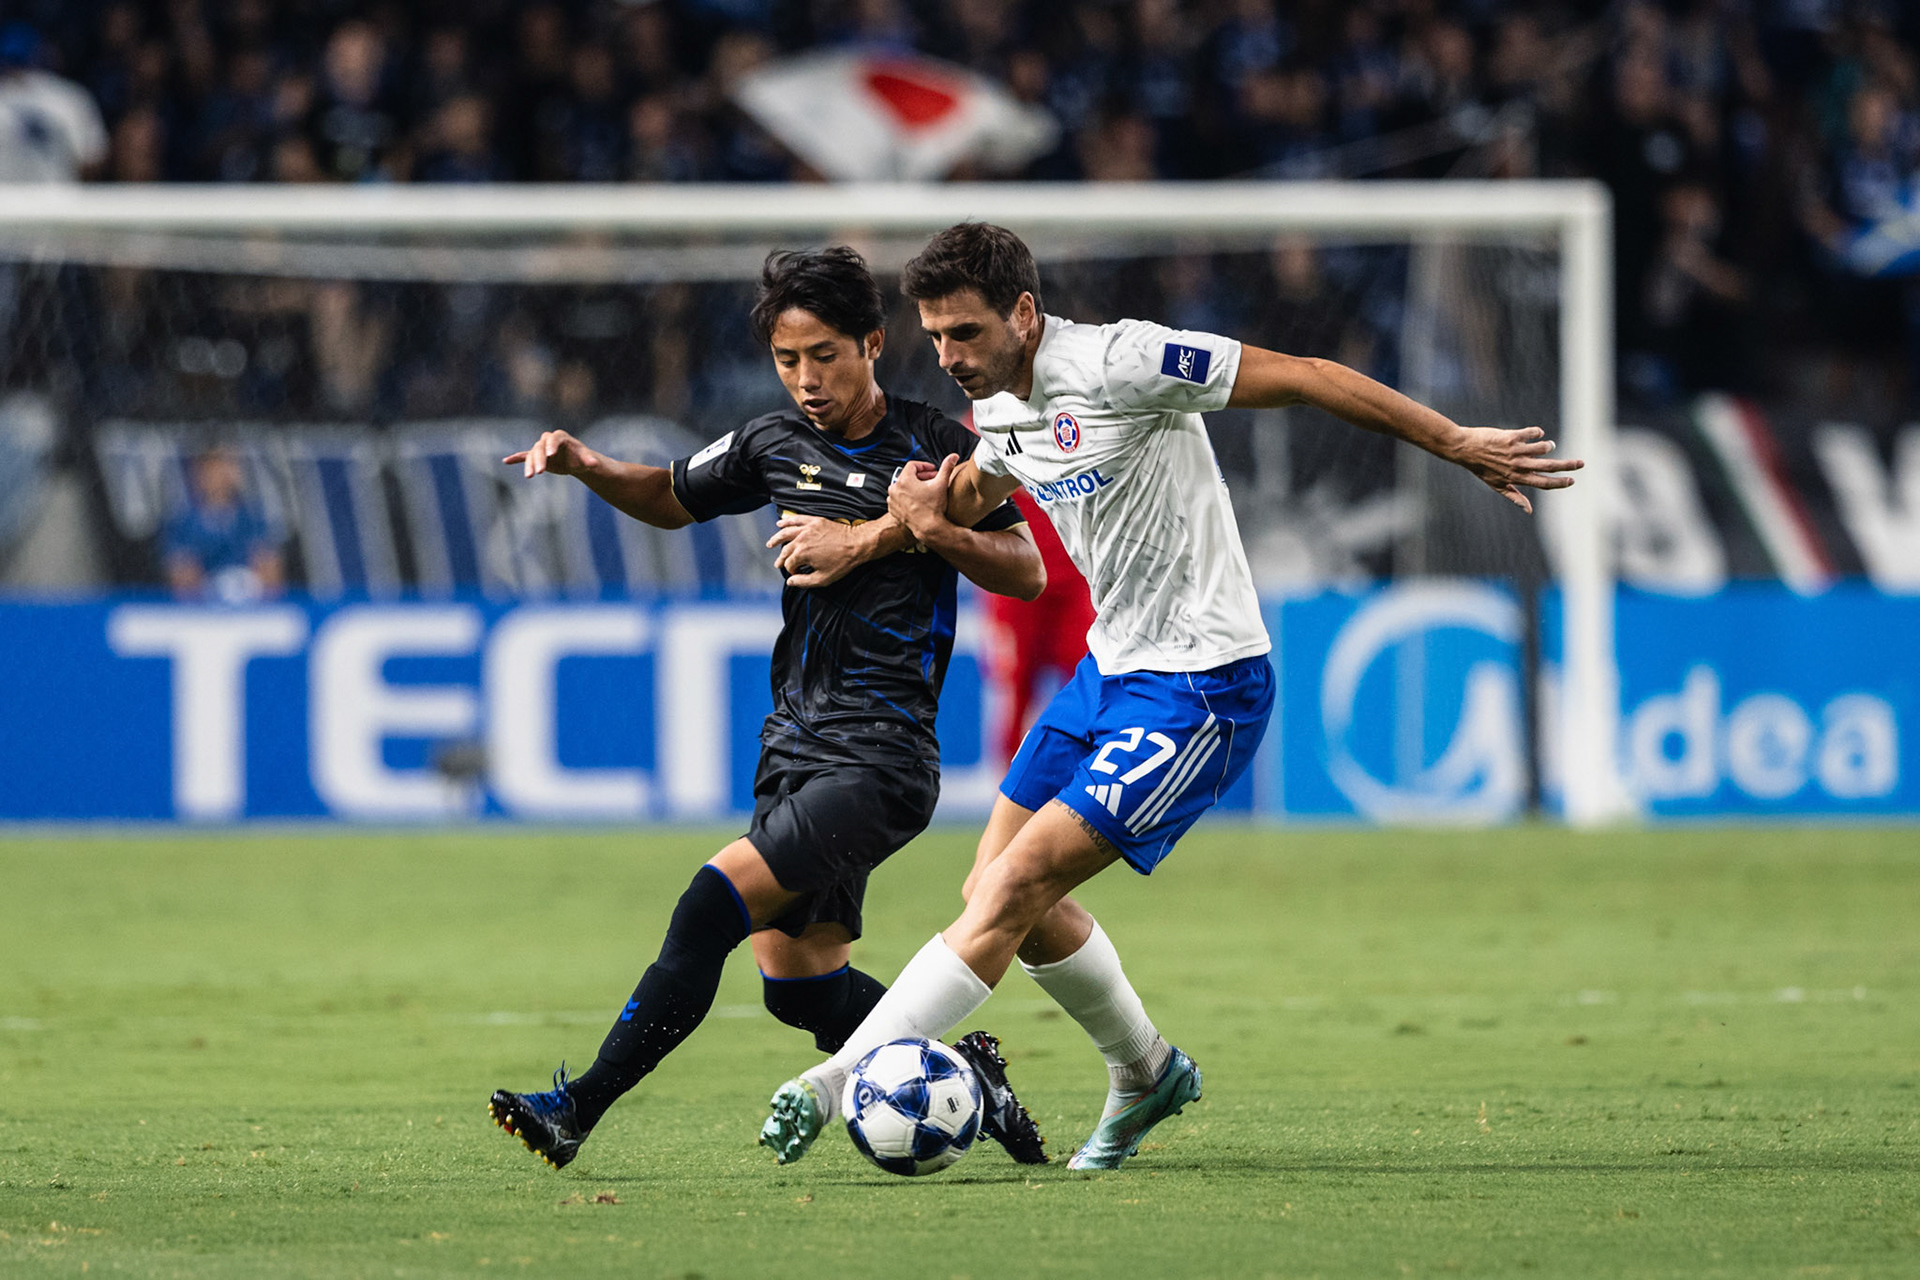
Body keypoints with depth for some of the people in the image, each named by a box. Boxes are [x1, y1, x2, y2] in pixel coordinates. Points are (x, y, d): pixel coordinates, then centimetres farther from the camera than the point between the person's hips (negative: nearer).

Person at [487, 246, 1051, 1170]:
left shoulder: (935, 447, -4)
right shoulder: (778, 444, 11)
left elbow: (1026, 572, -4)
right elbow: (672, 498, 27)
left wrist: (891, 531, -14)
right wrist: (584, 466, 7)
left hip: (880, 758, -7)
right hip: (793, 745, 7)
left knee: (714, 904, -20)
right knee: (799, 985, 4)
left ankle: (580, 1109, -20)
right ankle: (962, 1074, 23)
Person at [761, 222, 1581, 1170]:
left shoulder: (1118, 363, -21)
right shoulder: (999, 408, 4)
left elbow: (1308, 378, -16)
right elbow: (973, 491, 26)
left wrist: (1458, 445, -12)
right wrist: (928, 509, -1)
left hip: (1198, 689, -9)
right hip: (1112, 667, 9)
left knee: (1015, 886, -15)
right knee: (998, 893, 9)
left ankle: (834, 1084, -14)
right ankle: (1145, 1072, 29)